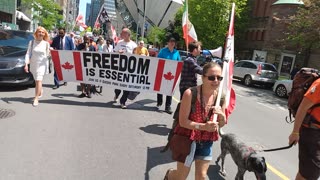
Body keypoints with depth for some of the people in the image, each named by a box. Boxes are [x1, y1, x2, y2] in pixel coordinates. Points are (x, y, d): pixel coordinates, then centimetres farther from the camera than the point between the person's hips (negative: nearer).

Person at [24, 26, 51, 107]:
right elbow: (28, 53, -3)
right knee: (36, 80, 14)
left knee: (39, 80, -13)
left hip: (42, 64, -3)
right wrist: (26, 64, -12)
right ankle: (40, 91, 41)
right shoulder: (32, 42, 1)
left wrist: (50, 53, -13)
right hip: (33, 64, 3)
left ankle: (36, 98, -12)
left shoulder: (46, 43, 0)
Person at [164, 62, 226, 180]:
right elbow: (182, 121, -23)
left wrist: (221, 115, -20)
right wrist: (203, 126, -34)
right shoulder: (190, 94, -24)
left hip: (206, 142, 4)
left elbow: (221, 124, 2)